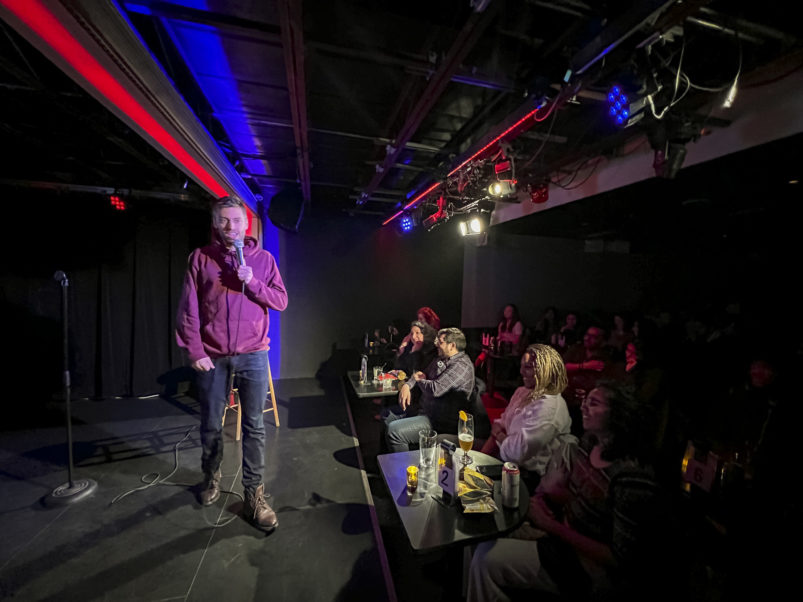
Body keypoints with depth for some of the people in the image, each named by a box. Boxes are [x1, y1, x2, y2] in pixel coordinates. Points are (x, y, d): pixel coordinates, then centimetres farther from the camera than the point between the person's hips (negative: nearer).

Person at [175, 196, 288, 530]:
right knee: (211, 424, 15)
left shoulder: (263, 258, 5)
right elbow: (188, 309, 0)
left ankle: (254, 495, 18)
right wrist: (194, 351, -6)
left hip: (253, 355, 0)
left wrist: (251, 282, -15)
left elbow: (281, 301, 0)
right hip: (212, 357, 1)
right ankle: (211, 478, 40)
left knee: (254, 427, 4)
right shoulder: (200, 257, 4)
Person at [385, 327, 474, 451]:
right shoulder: (442, 359, 12)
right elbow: (422, 374, 20)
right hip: (424, 410, 11)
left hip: (440, 422, -10)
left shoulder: (461, 365, -20)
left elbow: (436, 389, -28)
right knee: (387, 418, 13)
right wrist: (407, 385, -3)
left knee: (393, 431, -22)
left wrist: (419, 380, -6)